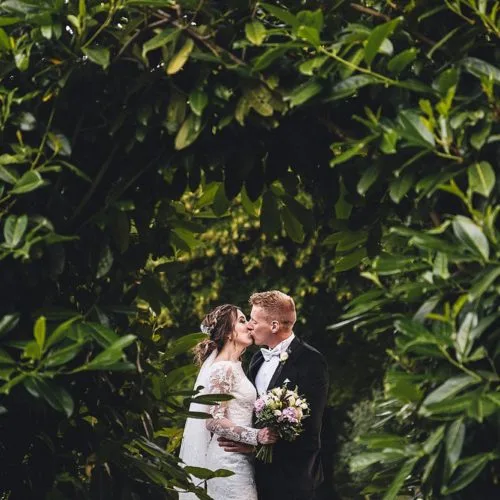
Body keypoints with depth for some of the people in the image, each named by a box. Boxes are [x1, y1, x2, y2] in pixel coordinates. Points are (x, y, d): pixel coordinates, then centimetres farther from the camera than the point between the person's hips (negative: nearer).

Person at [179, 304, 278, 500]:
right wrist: (256, 436, -27)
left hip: (238, 459, 9)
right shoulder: (223, 369, -14)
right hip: (229, 460, -9)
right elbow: (214, 421, -20)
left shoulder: (234, 366, 14)